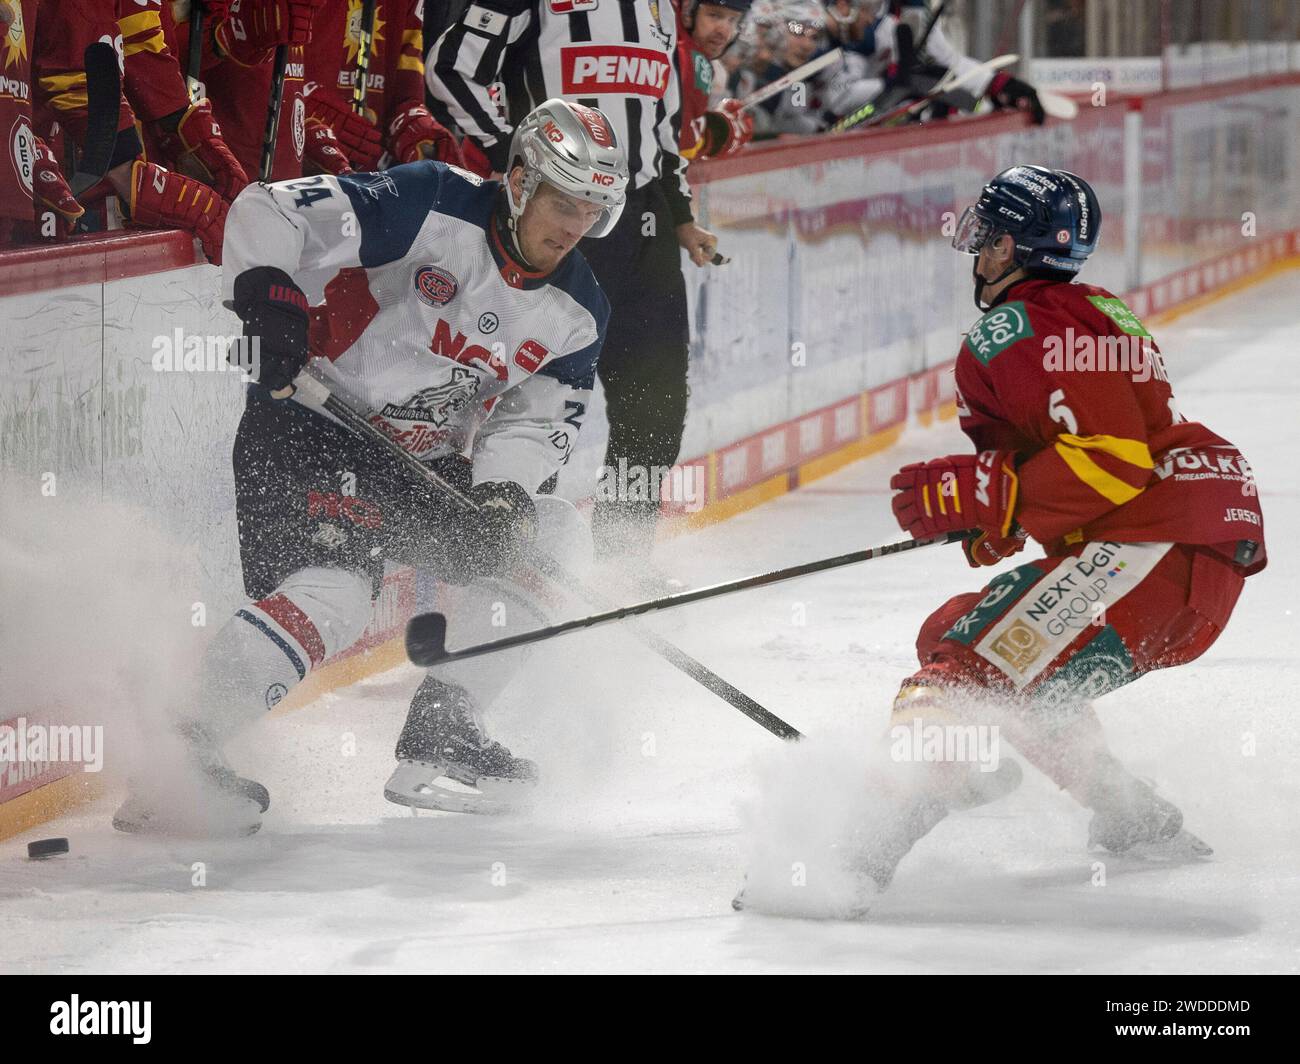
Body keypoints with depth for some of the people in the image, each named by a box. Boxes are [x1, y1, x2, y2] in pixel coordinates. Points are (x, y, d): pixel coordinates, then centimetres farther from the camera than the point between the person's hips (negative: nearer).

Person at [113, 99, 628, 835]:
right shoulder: (432, 206, -14)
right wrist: (265, 289, -34)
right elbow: (270, 213, -17)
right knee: (334, 590, -29)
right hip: (308, 424, -8)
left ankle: (439, 737, 6)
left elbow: (537, 421, -1)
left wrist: (500, 495, -21)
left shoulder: (577, 316, 4)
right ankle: (180, 753, -30)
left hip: (420, 467, 8)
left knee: (551, 536, 4)